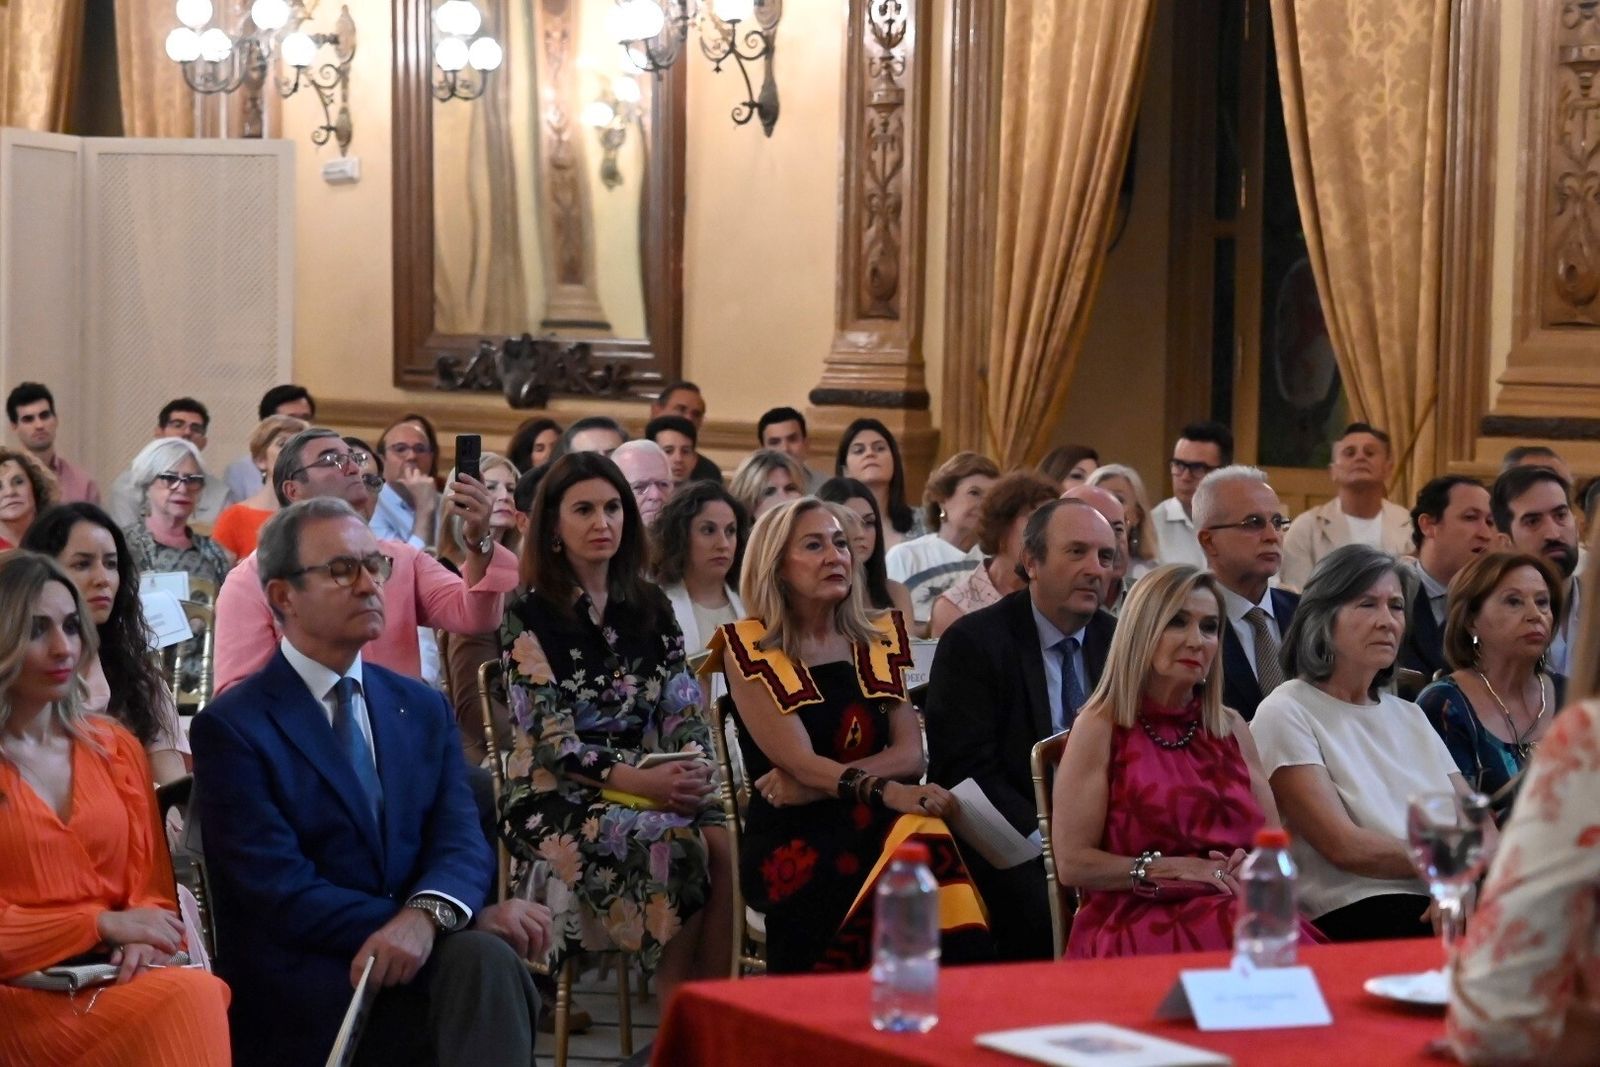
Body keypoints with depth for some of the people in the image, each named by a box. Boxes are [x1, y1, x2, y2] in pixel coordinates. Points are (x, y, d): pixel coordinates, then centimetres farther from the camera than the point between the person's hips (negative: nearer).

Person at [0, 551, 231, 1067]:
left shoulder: (114, 747, 16)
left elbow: (152, 883, 14)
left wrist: (141, 940, -8)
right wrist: (102, 923, -11)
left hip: (116, 979, 5)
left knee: (199, 998, -31)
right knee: (191, 997, -31)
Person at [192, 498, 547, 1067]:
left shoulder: (423, 709, 16)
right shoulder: (231, 728, -1)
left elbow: (460, 842, 1)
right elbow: (280, 890, -12)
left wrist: (426, 915, -26)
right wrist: (468, 919, -19)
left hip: (426, 958, 5)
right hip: (298, 999, -5)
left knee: (486, 959, -31)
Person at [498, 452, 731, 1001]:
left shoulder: (651, 607, 15)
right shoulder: (530, 616, -1)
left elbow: (683, 708, 10)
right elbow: (551, 738, -9)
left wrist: (693, 766, -13)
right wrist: (638, 780, -22)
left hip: (648, 784, 4)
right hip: (555, 794, -4)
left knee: (722, 842, -29)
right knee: (674, 842, -33)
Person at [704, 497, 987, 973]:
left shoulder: (878, 641, 16)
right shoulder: (749, 650, 3)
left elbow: (909, 754, 4)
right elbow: (799, 761, -10)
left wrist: (815, 783, -12)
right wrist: (887, 793, -28)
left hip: (866, 827, 4)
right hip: (789, 843, -4)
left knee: (922, 835, -31)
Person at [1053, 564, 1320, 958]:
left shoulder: (1232, 727, 19)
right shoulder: (1100, 729, 4)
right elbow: (1072, 862, -2)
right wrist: (1174, 870, -10)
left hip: (1236, 913, 5)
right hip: (1138, 922, -5)